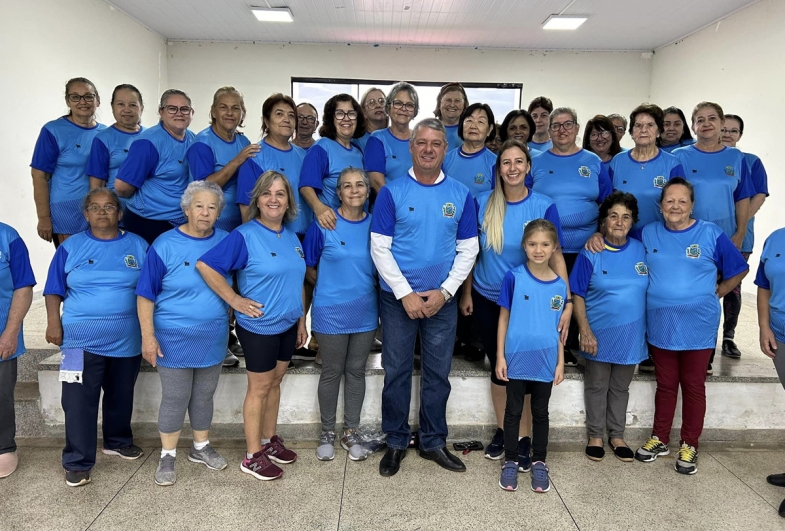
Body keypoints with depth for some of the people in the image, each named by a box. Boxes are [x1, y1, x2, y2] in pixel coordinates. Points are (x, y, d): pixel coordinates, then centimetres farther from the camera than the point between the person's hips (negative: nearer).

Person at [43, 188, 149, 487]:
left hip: (127, 340, 2)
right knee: (79, 402, -1)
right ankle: (77, 462, 12)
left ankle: (118, 441, 38)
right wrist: (53, 323, -8)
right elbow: (54, 290, 4)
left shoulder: (138, 246, 2)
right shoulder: (70, 247, 2)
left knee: (121, 397, 17)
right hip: (82, 340, -1)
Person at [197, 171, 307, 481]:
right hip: (259, 327, -6)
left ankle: (270, 440, 33)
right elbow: (204, 265, -20)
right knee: (260, 388, 4)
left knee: (275, 382, 17)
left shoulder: (292, 237, 7)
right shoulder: (244, 236, -15)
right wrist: (235, 300, -18)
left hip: (288, 325, 6)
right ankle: (252, 456, 18)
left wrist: (301, 320, 13)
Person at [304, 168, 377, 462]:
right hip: (331, 313, -3)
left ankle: (351, 433, 29)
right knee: (331, 372, 10)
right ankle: (328, 433, 28)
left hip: (365, 312, 3)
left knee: (356, 371, 13)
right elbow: (308, 267, -1)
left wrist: (363, 286, -1)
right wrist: (329, 287, 0)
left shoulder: (375, 225, -1)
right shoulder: (323, 225, -9)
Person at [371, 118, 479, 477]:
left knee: (438, 373, 12)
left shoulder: (461, 195, 2)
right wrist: (406, 293, -13)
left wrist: (445, 291, -7)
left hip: (443, 299, 2)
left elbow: (468, 249, 4)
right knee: (397, 372, 8)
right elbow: (379, 247, -7)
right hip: (398, 298, -2)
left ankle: (433, 441, 29)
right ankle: (396, 443, 25)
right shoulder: (392, 192, -4)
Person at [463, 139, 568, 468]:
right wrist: (467, 293, 5)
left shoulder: (543, 206, -9)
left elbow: (555, 257, -8)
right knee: (499, 367, 12)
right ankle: (501, 431, 30)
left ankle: (524, 438, 23)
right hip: (487, 300, 2)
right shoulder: (482, 203, -4)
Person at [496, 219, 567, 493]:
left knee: (541, 413, 15)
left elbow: (559, 327, 7)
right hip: (517, 359, -2)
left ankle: (539, 463, 30)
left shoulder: (559, 285, 0)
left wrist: (560, 362, 5)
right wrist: (500, 356, -6)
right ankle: (510, 462, 26)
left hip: (545, 361, 2)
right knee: (513, 412, 11)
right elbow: (504, 318, -3)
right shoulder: (514, 277, -8)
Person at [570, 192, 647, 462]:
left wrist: (650, 330, 3)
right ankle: (595, 435, 27)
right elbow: (577, 296, -8)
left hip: (630, 335, 3)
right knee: (597, 387, 11)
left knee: (620, 388, 17)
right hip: (599, 335, -2)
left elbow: (651, 290, 8)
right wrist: (585, 332, -15)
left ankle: (617, 435, 32)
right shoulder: (590, 254, -9)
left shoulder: (641, 250, 0)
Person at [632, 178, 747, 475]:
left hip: (698, 326, -2)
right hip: (661, 325, 2)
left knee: (693, 386, 8)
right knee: (665, 384, 14)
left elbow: (739, 270, 5)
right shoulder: (648, 234, 2)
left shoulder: (711, 234, -4)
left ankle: (689, 445, 22)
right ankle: (659, 439, 27)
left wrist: (717, 292, 0)